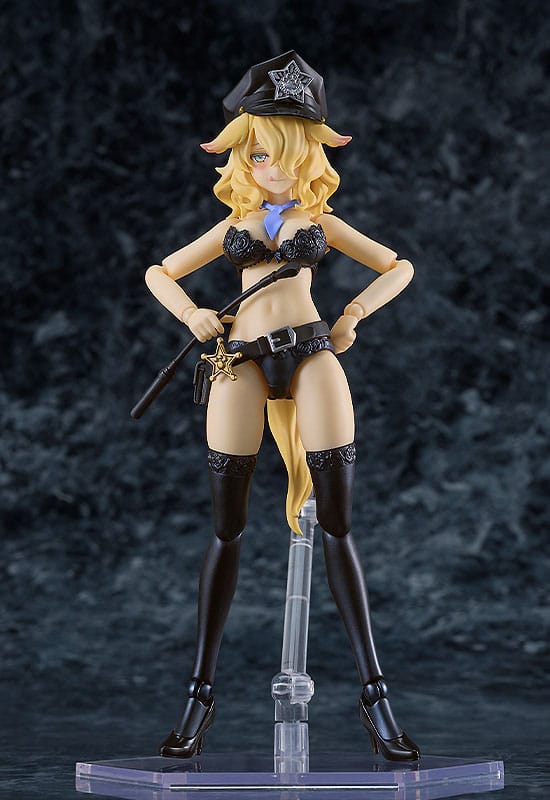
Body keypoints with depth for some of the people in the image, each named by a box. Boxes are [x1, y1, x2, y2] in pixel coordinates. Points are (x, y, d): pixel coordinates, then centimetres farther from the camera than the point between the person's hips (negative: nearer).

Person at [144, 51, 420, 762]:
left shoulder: (320, 222, 18)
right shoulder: (234, 225, 20)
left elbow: (398, 267, 21)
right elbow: (159, 272, 25)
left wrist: (354, 314, 6)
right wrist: (192, 314, 5)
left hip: (311, 355, -1)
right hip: (241, 360, 1)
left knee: (337, 526, -6)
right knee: (226, 529, -1)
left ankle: (374, 694, -5)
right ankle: (201, 694, 4)